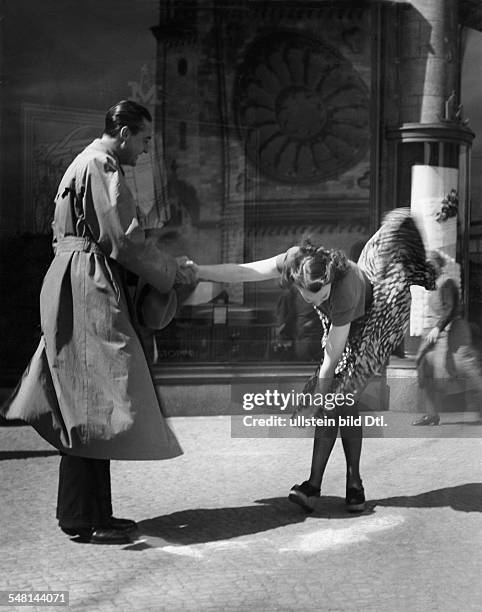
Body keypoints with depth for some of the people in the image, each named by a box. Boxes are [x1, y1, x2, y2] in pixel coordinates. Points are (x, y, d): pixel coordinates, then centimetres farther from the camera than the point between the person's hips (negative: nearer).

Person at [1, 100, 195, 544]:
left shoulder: (86, 165, 22)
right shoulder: (100, 167, -10)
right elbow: (124, 240, -16)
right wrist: (172, 272, -3)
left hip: (79, 290, 11)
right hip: (90, 290, -11)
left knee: (86, 409, 10)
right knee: (93, 407, -9)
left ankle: (94, 512, 14)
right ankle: (79, 519, -5)